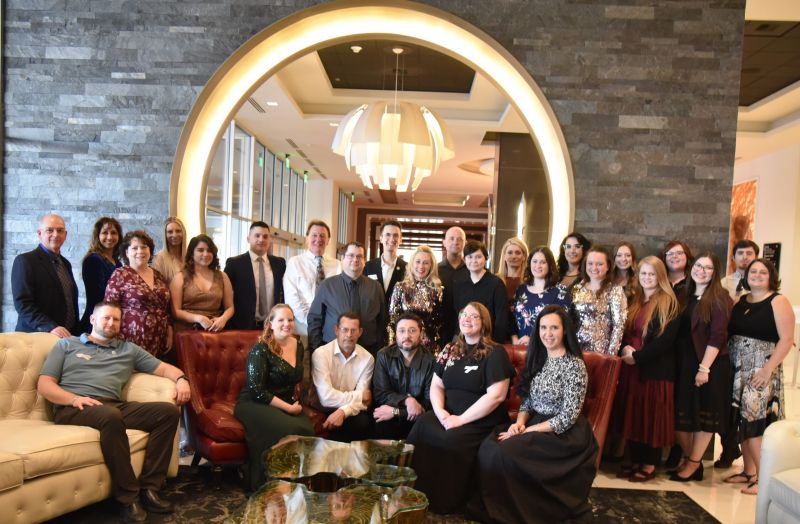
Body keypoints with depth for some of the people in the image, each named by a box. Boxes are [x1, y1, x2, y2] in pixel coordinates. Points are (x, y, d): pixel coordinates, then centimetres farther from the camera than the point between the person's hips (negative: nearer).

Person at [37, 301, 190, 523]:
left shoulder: (128, 349, 25)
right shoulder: (67, 344, 17)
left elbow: (164, 368, 22)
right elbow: (44, 384, 7)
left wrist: (181, 378, -3)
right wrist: (74, 398, -13)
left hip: (115, 406, 4)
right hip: (73, 409, -4)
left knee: (168, 411, -20)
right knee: (111, 416, -39)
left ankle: (149, 488, -20)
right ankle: (128, 497, -29)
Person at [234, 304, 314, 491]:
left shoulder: (298, 345, 9)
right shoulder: (260, 350, -12)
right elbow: (257, 391, -16)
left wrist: (295, 402, 9)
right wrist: (289, 408, -16)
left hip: (287, 404, 6)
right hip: (254, 404, -6)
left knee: (307, 430, -26)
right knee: (290, 430, -33)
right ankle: (266, 484, -13)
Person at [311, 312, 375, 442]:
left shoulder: (367, 358, -2)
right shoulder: (321, 354, -12)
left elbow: (362, 399, -7)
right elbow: (326, 397, -20)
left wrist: (343, 411, -27)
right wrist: (358, 396, -12)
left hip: (350, 411, 3)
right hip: (323, 410, -2)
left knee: (364, 423, -27)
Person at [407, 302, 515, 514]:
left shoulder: (495, 353, -4)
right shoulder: (450, 350, 15)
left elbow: (496, 396, -14)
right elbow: (436, 385, 14)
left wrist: (461, 419, -16)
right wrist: (440, 411, -7)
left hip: (481, 421, -5)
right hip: (448, 415, 5)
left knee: (450, 440, -30)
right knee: (422, 425, -24)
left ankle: (446, 502, -9)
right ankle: (416, 494, -15)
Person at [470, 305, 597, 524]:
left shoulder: (574, 365, -12)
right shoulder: (538, 358, 9)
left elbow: (567, 417, -16)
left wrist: (527, 431, -17)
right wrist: (520, 422, -8)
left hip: (564, 434, -6)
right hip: (533, 424, 6)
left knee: (505, 452, -28)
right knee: (489, 447, -21)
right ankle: (490, 506, -6)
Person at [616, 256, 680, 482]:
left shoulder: (668, 303, -6)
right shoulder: (634, 301, 14)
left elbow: (665, 339, -14)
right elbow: (625, 330, 15)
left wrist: (637, 356, -15)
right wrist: (625, 348, -6)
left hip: (656, 368, -6)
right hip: (631, 367, 6)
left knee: (651, 416, 0)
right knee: (632, 415, 9)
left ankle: (650, 464, 12)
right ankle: (636, 460, 20)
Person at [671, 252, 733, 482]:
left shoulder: (720, 297, -6)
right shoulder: (685, 295, 10)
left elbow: (717, 336, -13)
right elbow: (679, 332, 10)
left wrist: (704, 368, -18)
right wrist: (681, 363, 2)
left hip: (710, 364, -5)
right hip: (683, 363, 6)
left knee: (704, 414, 4)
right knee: (680, 413, 8)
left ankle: (694, 463, 15)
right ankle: (688, 459, 22)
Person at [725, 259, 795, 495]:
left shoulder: (778, 302, -5)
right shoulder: (740, 301, 12)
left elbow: (786, 339, -11)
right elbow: (729, 332, 12)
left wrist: (768, 369, -18)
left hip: (762, 371, -5)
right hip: (739, 370, 5)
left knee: (758, 424, -6)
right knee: (743, 422, 10)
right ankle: (748, 471, 22)